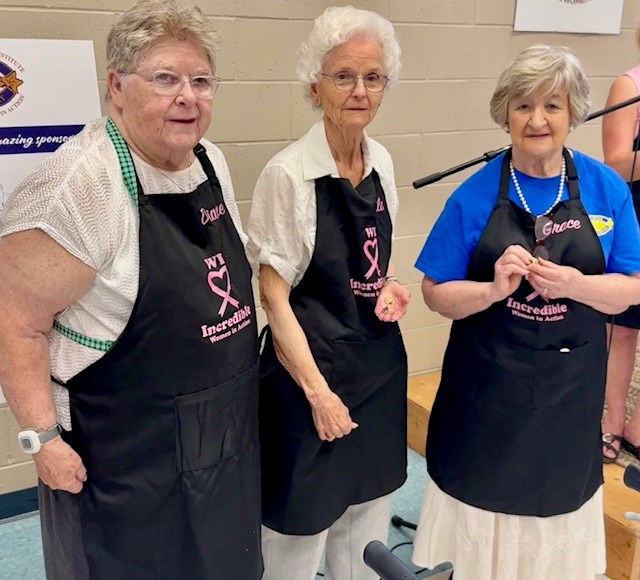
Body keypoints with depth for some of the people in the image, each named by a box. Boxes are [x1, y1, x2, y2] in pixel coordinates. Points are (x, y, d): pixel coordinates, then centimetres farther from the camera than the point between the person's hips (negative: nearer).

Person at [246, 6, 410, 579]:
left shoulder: (381, 162, 2)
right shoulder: (288, 175, -17)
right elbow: (273, 295, -14)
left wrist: (391, 287, -5)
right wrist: (318, 390, -14)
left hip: (380, 363, 6)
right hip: (313, 364, -6)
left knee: (368, 521, 20)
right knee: (302, 530, 10)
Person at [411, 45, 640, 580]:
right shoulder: (475, 195, -9)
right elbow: (436, 294, -6)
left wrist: (573, 284, -22)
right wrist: (495, 288, -25)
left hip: (570, 393, 2)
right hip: (487, 389, -1)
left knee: (557, 505, 20)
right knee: (481, 512, 13)